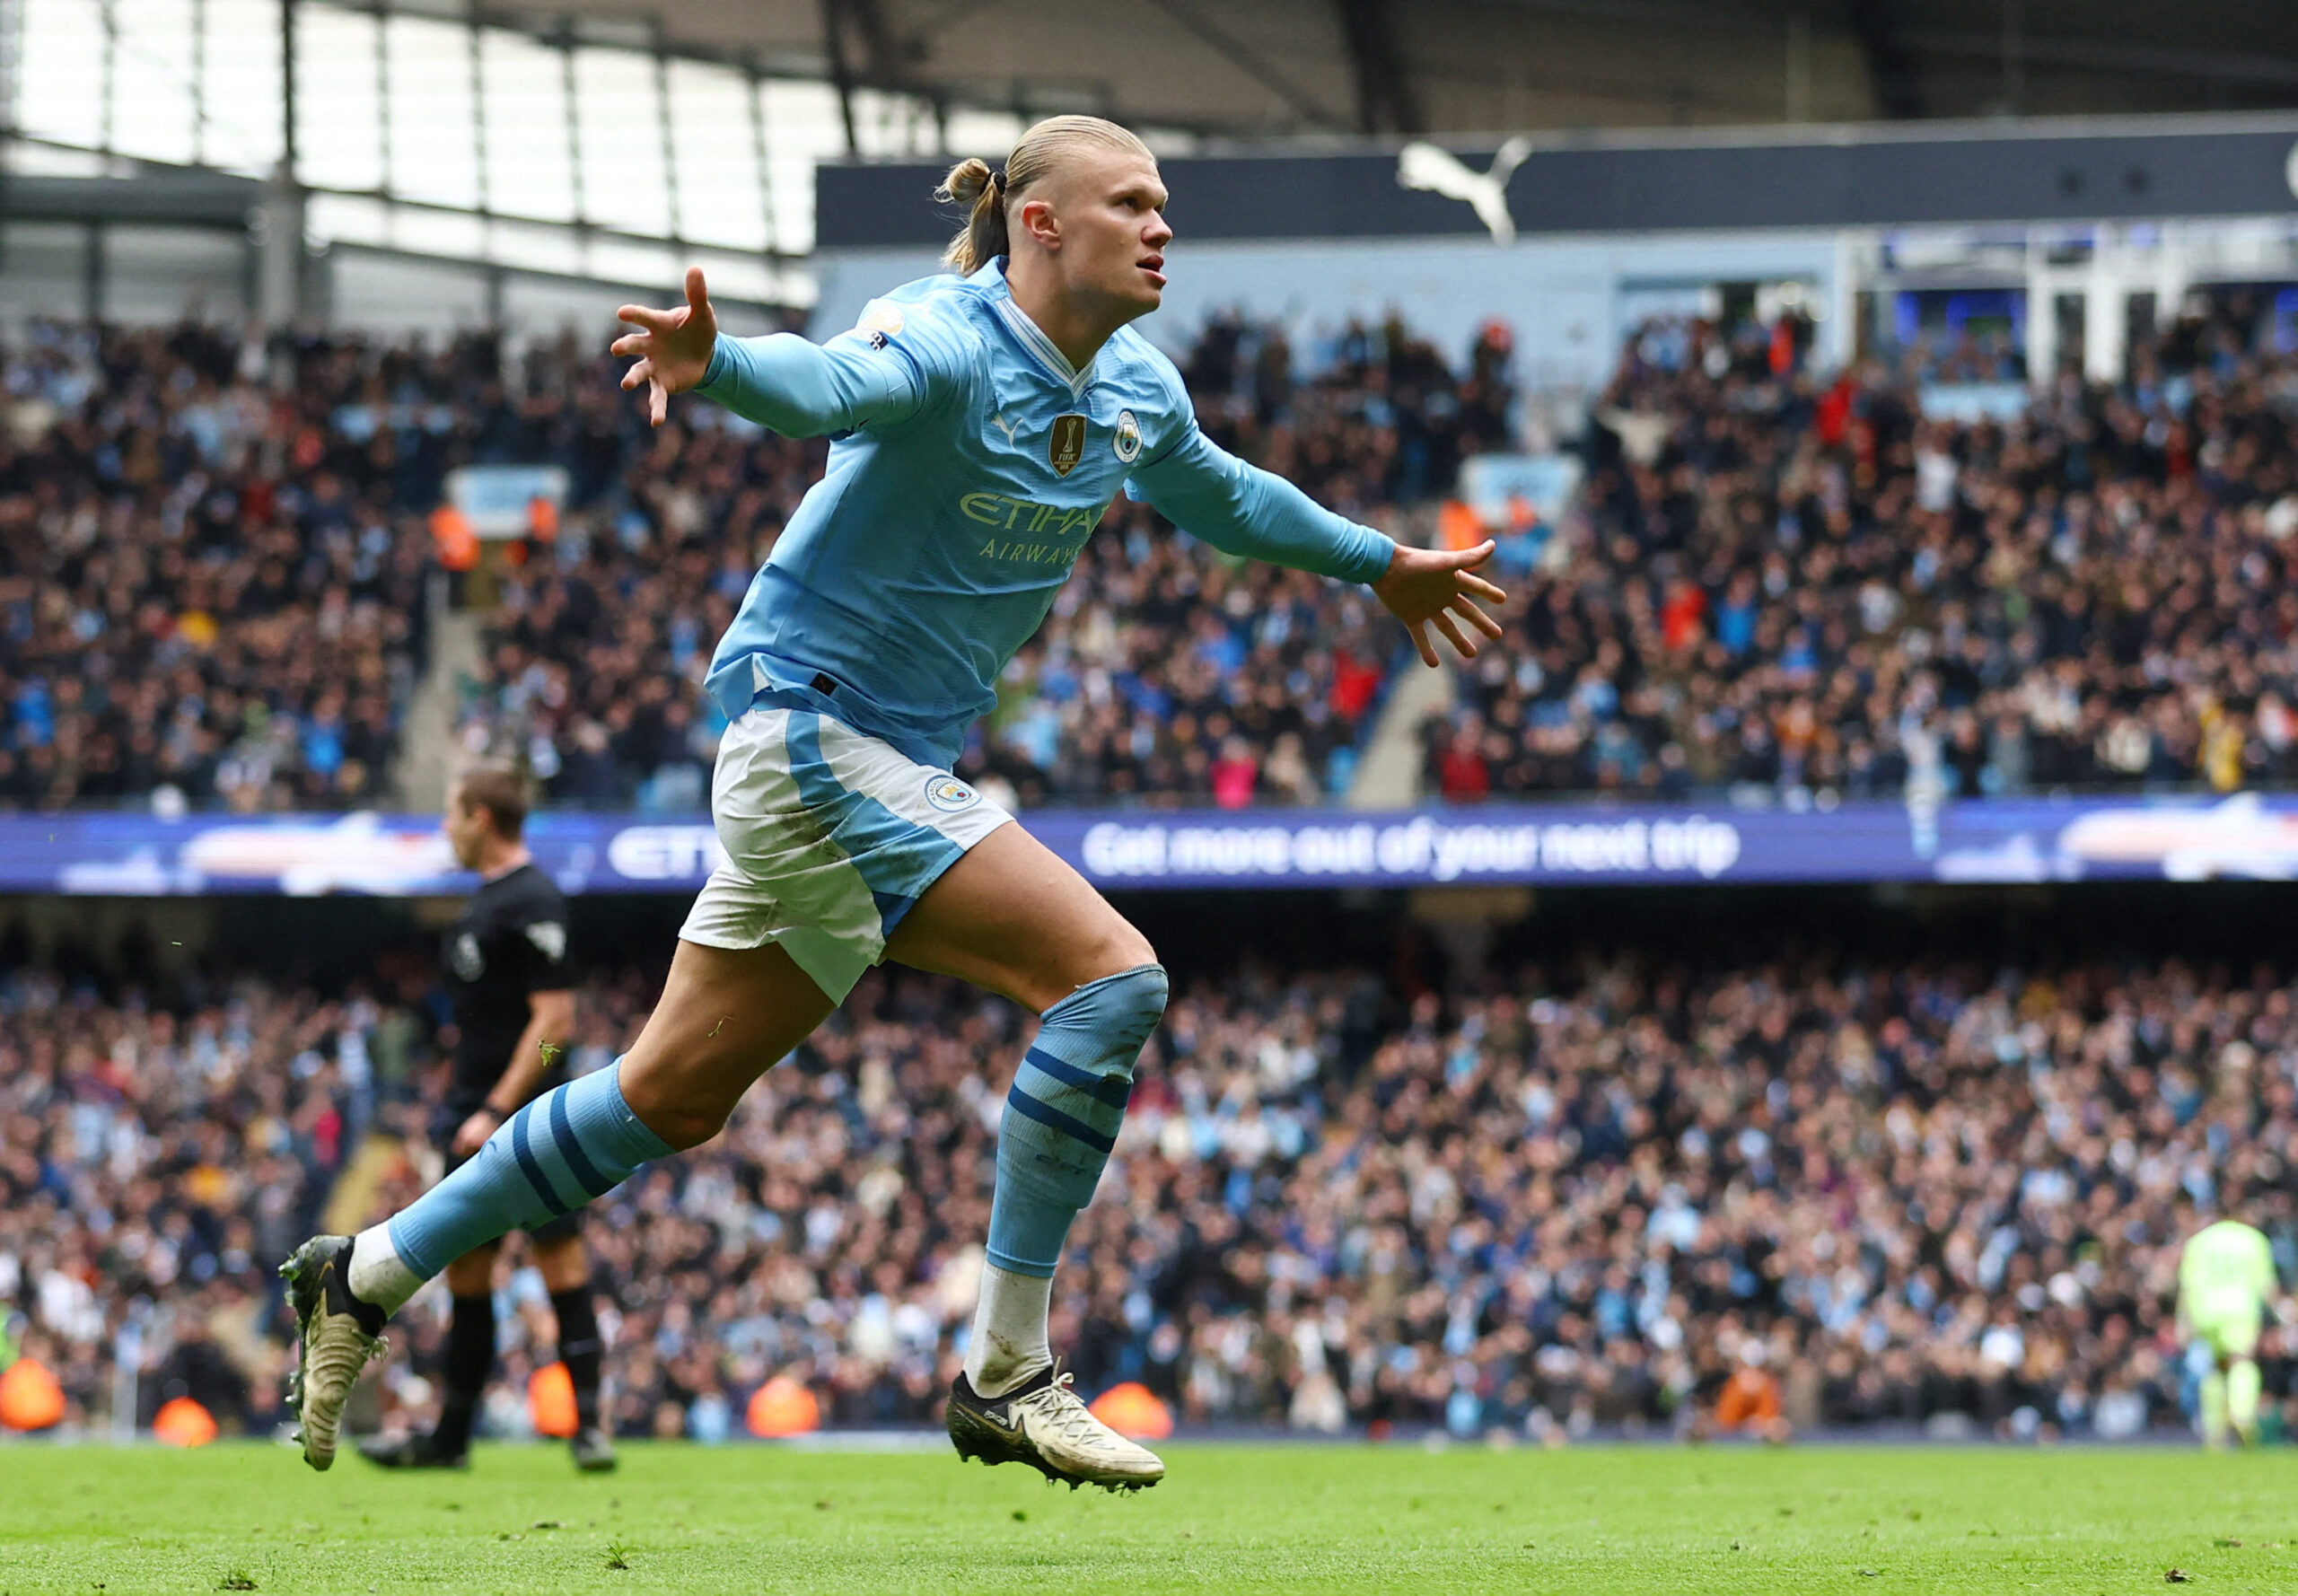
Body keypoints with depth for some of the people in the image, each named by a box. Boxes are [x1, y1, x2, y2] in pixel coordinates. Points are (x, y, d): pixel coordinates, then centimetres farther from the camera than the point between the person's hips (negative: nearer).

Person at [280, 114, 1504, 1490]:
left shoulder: (1135, 389, 8)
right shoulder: (949, 345, -18)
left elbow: (1223, 498, 29)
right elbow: (834, 384, -40)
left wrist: (1380, 564, 39)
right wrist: (714, 361, -61)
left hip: (893, 758, 9)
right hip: (816, 721, -9)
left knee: (675, 1096, 13)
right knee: (1112, 974, -18)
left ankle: (369, 1276, 24)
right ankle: (1006, 1374, -13)